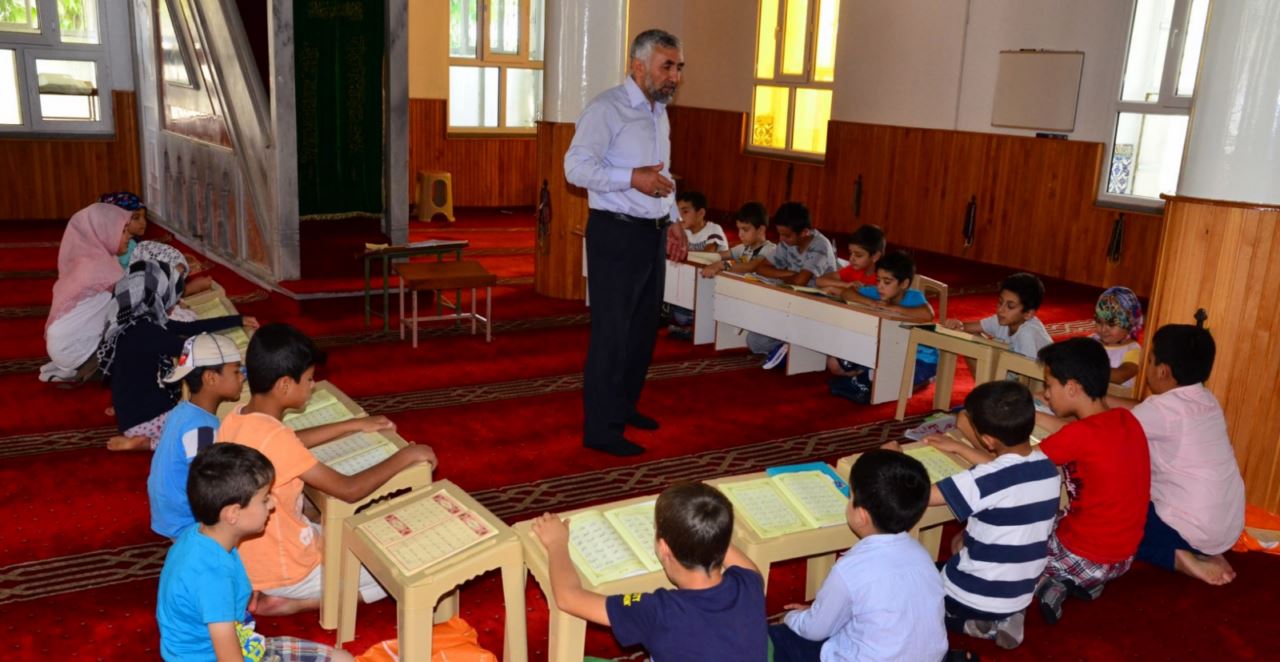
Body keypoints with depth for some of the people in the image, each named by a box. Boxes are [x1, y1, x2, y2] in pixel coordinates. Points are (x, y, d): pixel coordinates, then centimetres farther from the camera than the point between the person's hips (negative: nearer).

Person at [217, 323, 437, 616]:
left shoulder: (237, 418, -5)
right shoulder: (273, 439, -31)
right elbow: (349, 490, -27)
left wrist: (354, 425, 15)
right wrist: (405, 456, -14)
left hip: (251, 558, 8)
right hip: (283, 569, -8)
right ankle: (297, 601, -1)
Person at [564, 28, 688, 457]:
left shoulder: (659, 112, 15)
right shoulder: (607, 108, -13)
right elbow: (576, 166, -21)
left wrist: (672, 221, 13)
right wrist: (632, 177, -29)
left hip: (652, 233, 9)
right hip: (616, 233, -9)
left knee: (643, 327, 17)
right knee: (612, 332, -4)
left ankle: (624, 406, 34)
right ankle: (601, 429, 6)